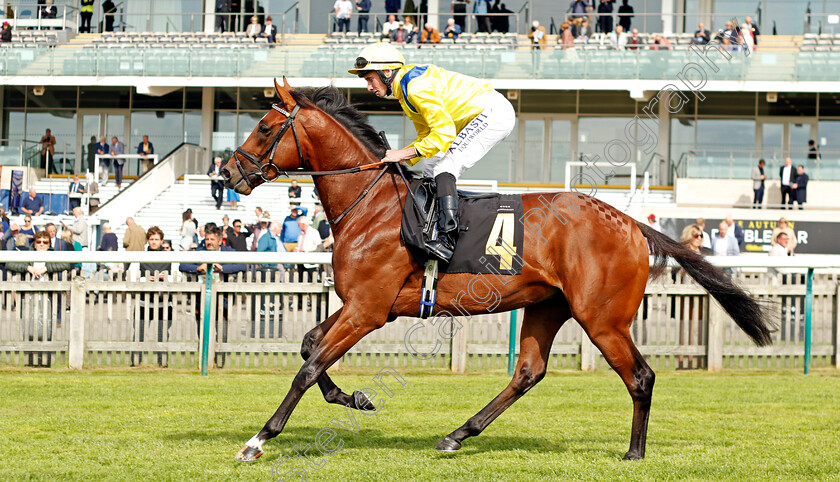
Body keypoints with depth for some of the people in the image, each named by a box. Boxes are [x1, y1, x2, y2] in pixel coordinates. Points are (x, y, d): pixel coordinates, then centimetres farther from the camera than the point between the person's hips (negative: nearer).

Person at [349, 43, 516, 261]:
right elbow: (426, 135, 16)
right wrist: (396, 159, 4)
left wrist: (404, 153, -23)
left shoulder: (416, 86, -21)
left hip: (494, 112, -11)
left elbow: (444, 133, -25)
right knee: (431, 168, 12)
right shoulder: (403, 89, 12)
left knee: (444, 168, -21)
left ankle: (447, 239, -31)